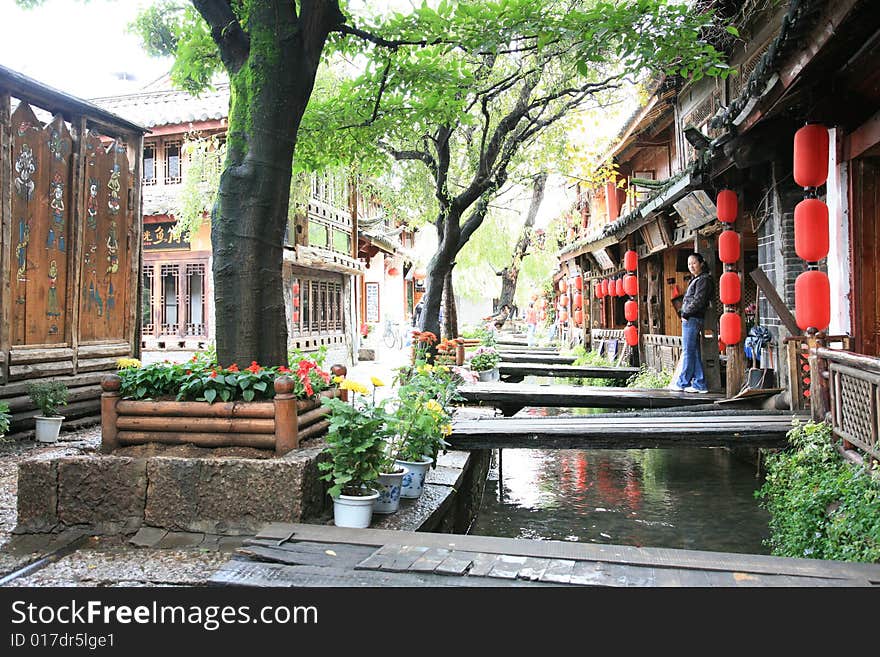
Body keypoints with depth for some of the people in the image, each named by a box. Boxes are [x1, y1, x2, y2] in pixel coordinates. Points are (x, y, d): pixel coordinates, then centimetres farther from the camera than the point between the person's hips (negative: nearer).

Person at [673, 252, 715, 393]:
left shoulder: (704, 279, -7)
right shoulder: (696, 280, 22)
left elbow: (698, 301, -16)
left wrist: (685, 313, -10)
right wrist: (684, 313, 11)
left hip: (693, 319, -10)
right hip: (690, 319, 10)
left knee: (688, 352, -4)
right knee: (694, 353, 9)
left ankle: (683, 382, 2)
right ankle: (699, 384, 11)